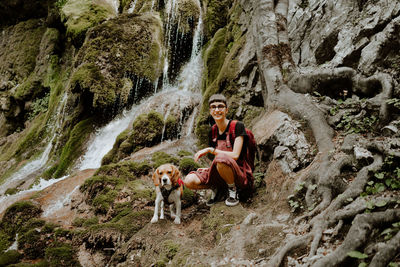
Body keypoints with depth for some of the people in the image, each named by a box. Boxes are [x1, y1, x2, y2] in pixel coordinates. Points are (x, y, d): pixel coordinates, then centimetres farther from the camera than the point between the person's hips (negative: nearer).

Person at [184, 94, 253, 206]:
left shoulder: (237, 126, -10)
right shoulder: (212, 132, 8)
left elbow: (235, 155, -19)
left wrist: (210, 150, -19)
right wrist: (208, 170, -5)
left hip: (240, 174, -6)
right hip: (220, 175, 6)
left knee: (221, 158, -38)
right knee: (189, 181, -16)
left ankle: (233, 190, -12)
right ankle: (218, 189, 10)